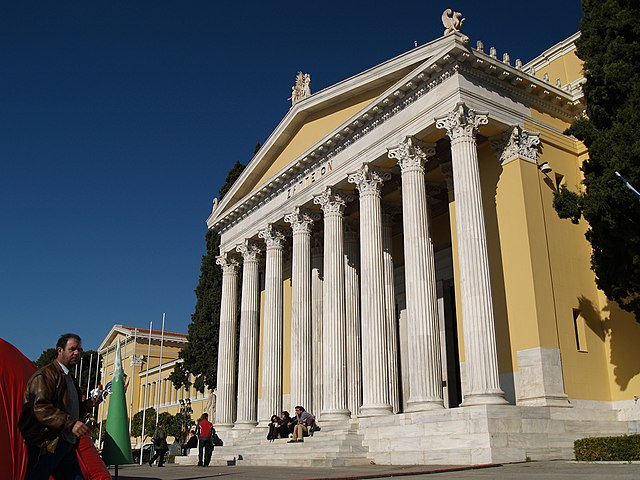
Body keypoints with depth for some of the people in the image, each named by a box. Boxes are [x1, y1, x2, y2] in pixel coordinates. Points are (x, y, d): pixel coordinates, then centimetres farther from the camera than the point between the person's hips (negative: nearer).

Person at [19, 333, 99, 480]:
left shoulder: (70, 378, 23)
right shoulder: (45, 375, -8)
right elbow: (41, 408, -22)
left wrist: (89, 404, 10)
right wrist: (71, 424, -30)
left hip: (67, 444, 9)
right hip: (47, 444, -9)